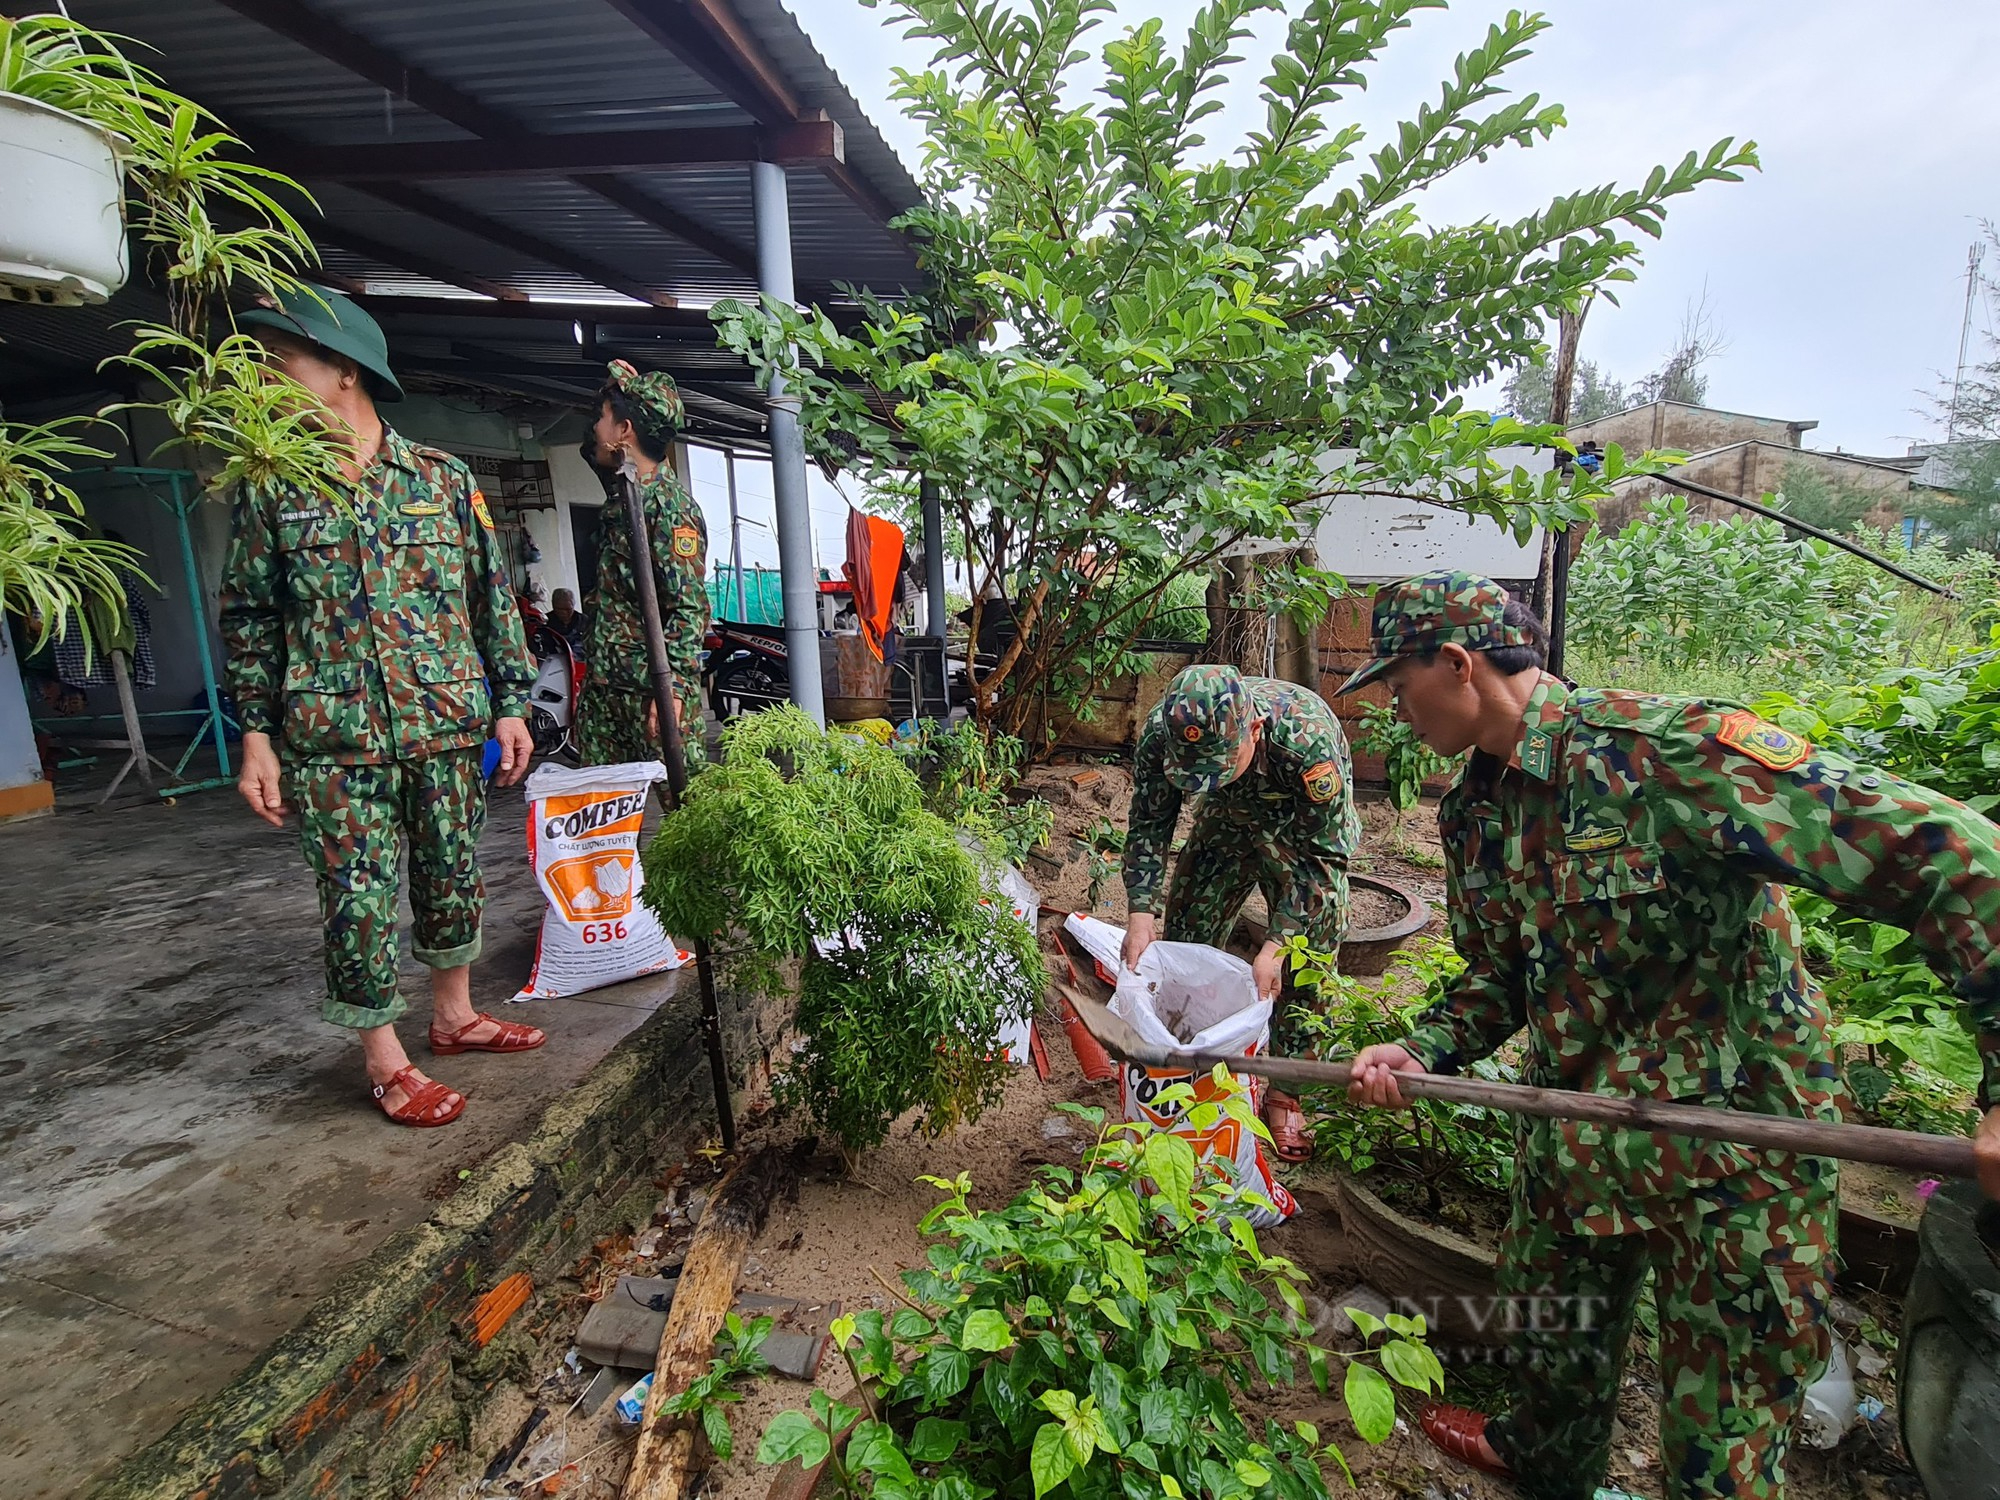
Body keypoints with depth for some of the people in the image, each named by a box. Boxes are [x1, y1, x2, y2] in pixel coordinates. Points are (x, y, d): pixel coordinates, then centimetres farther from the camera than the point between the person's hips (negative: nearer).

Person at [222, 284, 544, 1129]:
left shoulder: (443, 479, 3)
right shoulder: (271, 489, 3)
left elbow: (494, 600, 5)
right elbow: (249, 618, 5)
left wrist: (510, 706, 1)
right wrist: (256, 736, -2)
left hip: (447, 728, 1)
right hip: (333, 741, -1)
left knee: (452, 878, 13)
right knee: (357, 899, 3)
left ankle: (454, 1015, 32)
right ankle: (385, 1061, 19)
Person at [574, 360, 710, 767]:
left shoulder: (670, 505, -14)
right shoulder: (622, 493, 13)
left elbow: (690, 610, -19)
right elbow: (593, 453, 38)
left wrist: (671, 690, -25)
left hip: (653, 687, -9)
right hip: (605, 685, 9)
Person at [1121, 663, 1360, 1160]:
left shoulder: (1308, 741, -42)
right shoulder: (1162, 732, -32)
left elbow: (1320, 857, -31)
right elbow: (1148, 825, -18)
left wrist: (1276, 946, -34)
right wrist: (1142, 915, -27)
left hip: (1308, 834, -3)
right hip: (1228, 822, 4)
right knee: (1185, 932, 3)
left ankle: (1285, 1092, 11)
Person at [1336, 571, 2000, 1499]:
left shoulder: (1666, 748, -26)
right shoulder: (1474, 812, -1)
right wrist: (1420, 1054, -8)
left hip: (1733, 1140, -7)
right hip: (1574, 1137, 7)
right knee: (1556, 1335, 29)